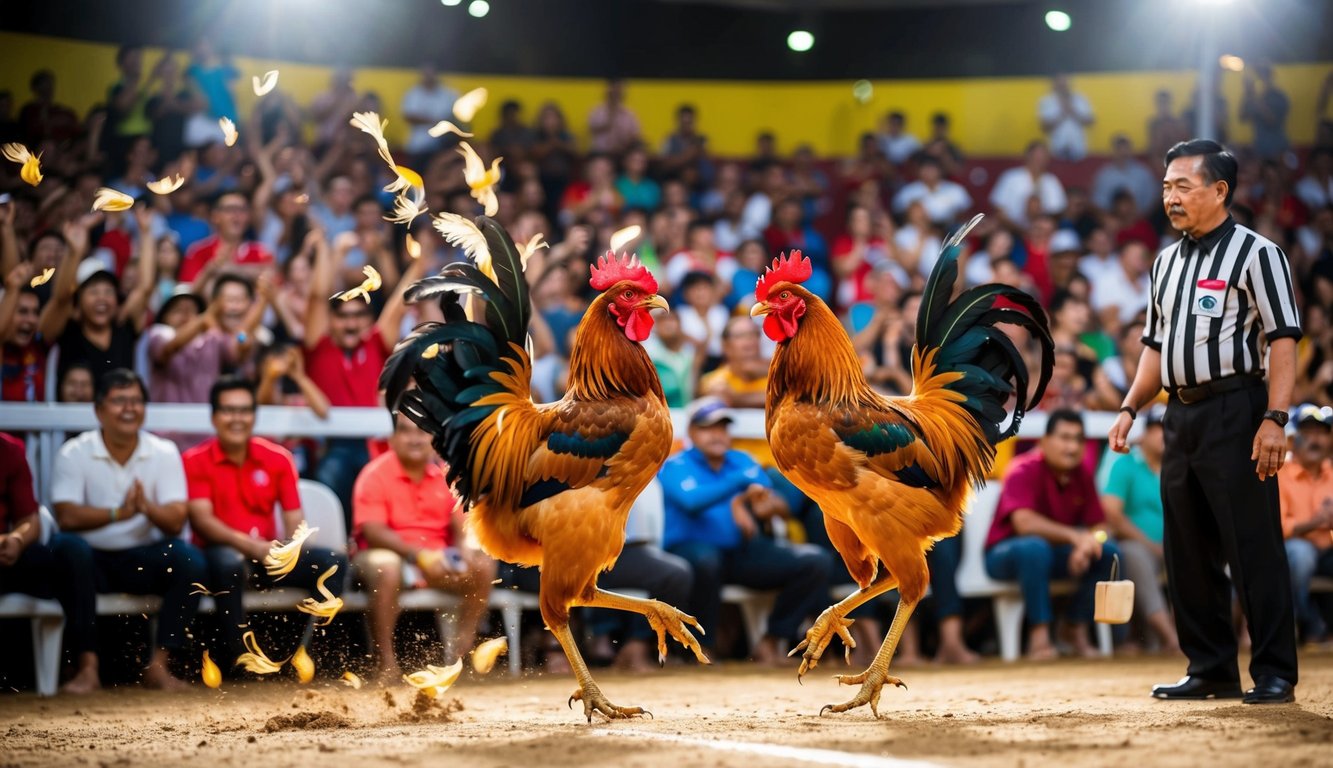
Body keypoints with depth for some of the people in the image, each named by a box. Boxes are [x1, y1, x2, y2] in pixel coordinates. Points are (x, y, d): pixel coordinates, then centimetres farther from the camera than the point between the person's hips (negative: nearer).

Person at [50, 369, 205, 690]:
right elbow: (67, 517, -15)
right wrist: (119, 513, -29)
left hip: (144, 560, 2)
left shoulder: (164, 453, 3)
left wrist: (147, 507, -29)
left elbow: (175, 522, -6)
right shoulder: (73, 455, -2)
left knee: (190, 560, -28)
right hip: (93, 559, -2)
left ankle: (158, 665, -21)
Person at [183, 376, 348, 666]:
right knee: (229, 563, -39)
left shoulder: (278, 458, 6)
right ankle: (238, 658, -29)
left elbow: (294, 521, 4)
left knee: (333, 562, -17)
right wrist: (250, 545, -28)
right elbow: (202, 520, -14)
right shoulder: (195, 461, -4)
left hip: (268, 556, 4)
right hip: (222, 554, -4)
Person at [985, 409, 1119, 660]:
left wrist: (1086, 545, -25)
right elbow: (1024, 522, -36)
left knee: (1108, 551, -16)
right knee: (1035, 547, -39)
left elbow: (1098, 526, -2)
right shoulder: (1024, 471, -20)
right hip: (1006, 553, -6)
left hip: (1057, 553, 6)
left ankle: (1078, 630, -7)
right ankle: (1039, 635, -33)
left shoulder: (1082, 475, -1)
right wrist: (1074, 536, -44)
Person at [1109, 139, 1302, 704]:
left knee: (1255, 547, -7)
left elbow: (1283, 338, -12)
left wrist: (1274, 418, -21)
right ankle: (1212, 671, 18)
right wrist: (1130, 408, 10)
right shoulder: (1167, 261, 17)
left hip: (1235, 410, -8)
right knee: (1187, 551, 10)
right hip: (1180, 416, 8)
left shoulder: (1255, 253, -5)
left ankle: (1275, 673, -2)